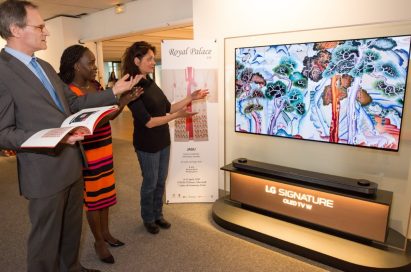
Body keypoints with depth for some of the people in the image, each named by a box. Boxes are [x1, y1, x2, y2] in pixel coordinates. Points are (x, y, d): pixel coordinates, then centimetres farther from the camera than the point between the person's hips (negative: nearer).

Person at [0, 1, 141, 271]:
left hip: (72, 162, 8)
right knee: (46, 237, 11)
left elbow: (74, 102, 13)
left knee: (72, 226, 24)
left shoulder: (45, 66, 12)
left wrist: (114, 92, 7)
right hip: (45, 171, -8)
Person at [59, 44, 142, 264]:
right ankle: (98, 241, 26)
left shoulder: (96, 86, 6)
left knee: (105, 192, 18)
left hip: (105, 148, 8)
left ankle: (105, 232, 36)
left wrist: (123, 101, -6)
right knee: (92, 197, 7)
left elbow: (109, 116, 10)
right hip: (87, 153, -7)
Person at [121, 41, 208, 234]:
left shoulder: (150, 83, 4)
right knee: (150, 183, 10)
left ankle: (158, 215, 37)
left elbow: (168, 108, 8)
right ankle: (148, 219, 33)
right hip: (147, 144, -7)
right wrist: (177, 116, -26)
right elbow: (148, 122, -24)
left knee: (161, 181, 18)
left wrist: (191, 98, 5)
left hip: (163, 140, 7)